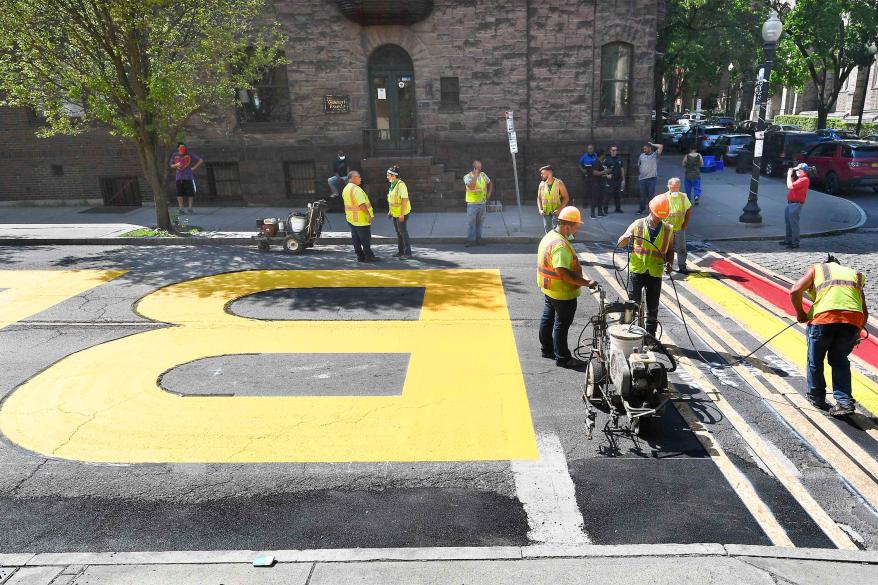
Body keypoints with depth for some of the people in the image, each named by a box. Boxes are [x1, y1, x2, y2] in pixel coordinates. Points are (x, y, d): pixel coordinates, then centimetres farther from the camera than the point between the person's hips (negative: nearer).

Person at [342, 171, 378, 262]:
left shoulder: (345, 189, 12)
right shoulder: (356, 189, -19)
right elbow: (361, 204, -26)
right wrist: (368, 214, -22)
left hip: (351, 218, 9)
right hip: (361, 219, -9)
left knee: (356, 239, 10)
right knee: (365, 239, -1)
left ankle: (360, 256, 14)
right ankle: (369, 256, 4)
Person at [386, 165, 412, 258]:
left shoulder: (401, 184, -19)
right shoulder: (392, 185, 10)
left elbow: (405, 199, -23)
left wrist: (402, 214, -25)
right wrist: (390, 211, 19)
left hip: (402, 213, -9)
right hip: (395, 213, 9)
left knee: (403, 232, -5)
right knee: (398, 233, 14)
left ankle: (407, 252, 2)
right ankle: (401, 251, 23)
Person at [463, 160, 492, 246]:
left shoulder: (483, 175, 8)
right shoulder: (468, 177, -9)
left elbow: (490, 184, 24)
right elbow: (471, 186, -27)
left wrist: (489, 194, 12)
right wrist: (476, 175, -24)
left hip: (482, 203, 5)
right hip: (472, 203, -5)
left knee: (480, 222, 10)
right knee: (471, 222, -6)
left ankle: (478, 238, 18)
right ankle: (471, 240, -3)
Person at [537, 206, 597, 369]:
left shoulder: (550, 235, 5)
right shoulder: (560, 245, -28)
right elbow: (564, 273, -33)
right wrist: (586, 283, -30)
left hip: (548, 288, 10)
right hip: (562, 292, -10)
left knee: (548, 318, 20)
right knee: (562, 324, 1)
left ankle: (547, 349, 35)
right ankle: (563, 358, 11)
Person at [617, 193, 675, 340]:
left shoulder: (668, 230, 3)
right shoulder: (637, 225, -3)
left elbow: (670, 250, 13)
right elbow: (620, 244, -1)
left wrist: (669, 263, -7)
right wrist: (626, 237, -24)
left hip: (655, 274, 2)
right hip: (637, 271, -2)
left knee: (652, 307, 10)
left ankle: (650, 335, 22)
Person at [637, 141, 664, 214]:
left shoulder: (655, 155, 2)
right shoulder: (641, 155, 12)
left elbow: (661, 146, -10)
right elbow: (638, 165, 20)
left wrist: (652, 144, 1)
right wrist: (638, 174, 16)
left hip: (652, 178, -3)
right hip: (642, 178, 3)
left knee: (651, 194, 0)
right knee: (642, 194, 7)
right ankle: (642, 208, 15)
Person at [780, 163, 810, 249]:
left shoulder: (804, 180, -17)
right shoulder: (800, 178, 15)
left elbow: (790, 186, -24)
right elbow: (792, 185, 22)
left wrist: (789, 175, -12)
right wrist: (791, 175, 12)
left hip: (796, 204, -10)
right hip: (790, 203, 10)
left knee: (793, 223, -7)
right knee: (788, 222, 18)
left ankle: (795, 243, -2)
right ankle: (788, 240, 29)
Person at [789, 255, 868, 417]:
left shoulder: (816, 269, 22)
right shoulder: (855, 274, 32)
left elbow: (795, 291, 3)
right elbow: (865, 313, 25)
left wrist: (800, 313, 15)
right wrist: (857, 332, 36)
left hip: (825, 317, -3)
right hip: (854, 319, 3)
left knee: (815, 360, 18)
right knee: (839, 360, 23)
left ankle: (817, 397, 33)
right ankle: (845, 402, 15)